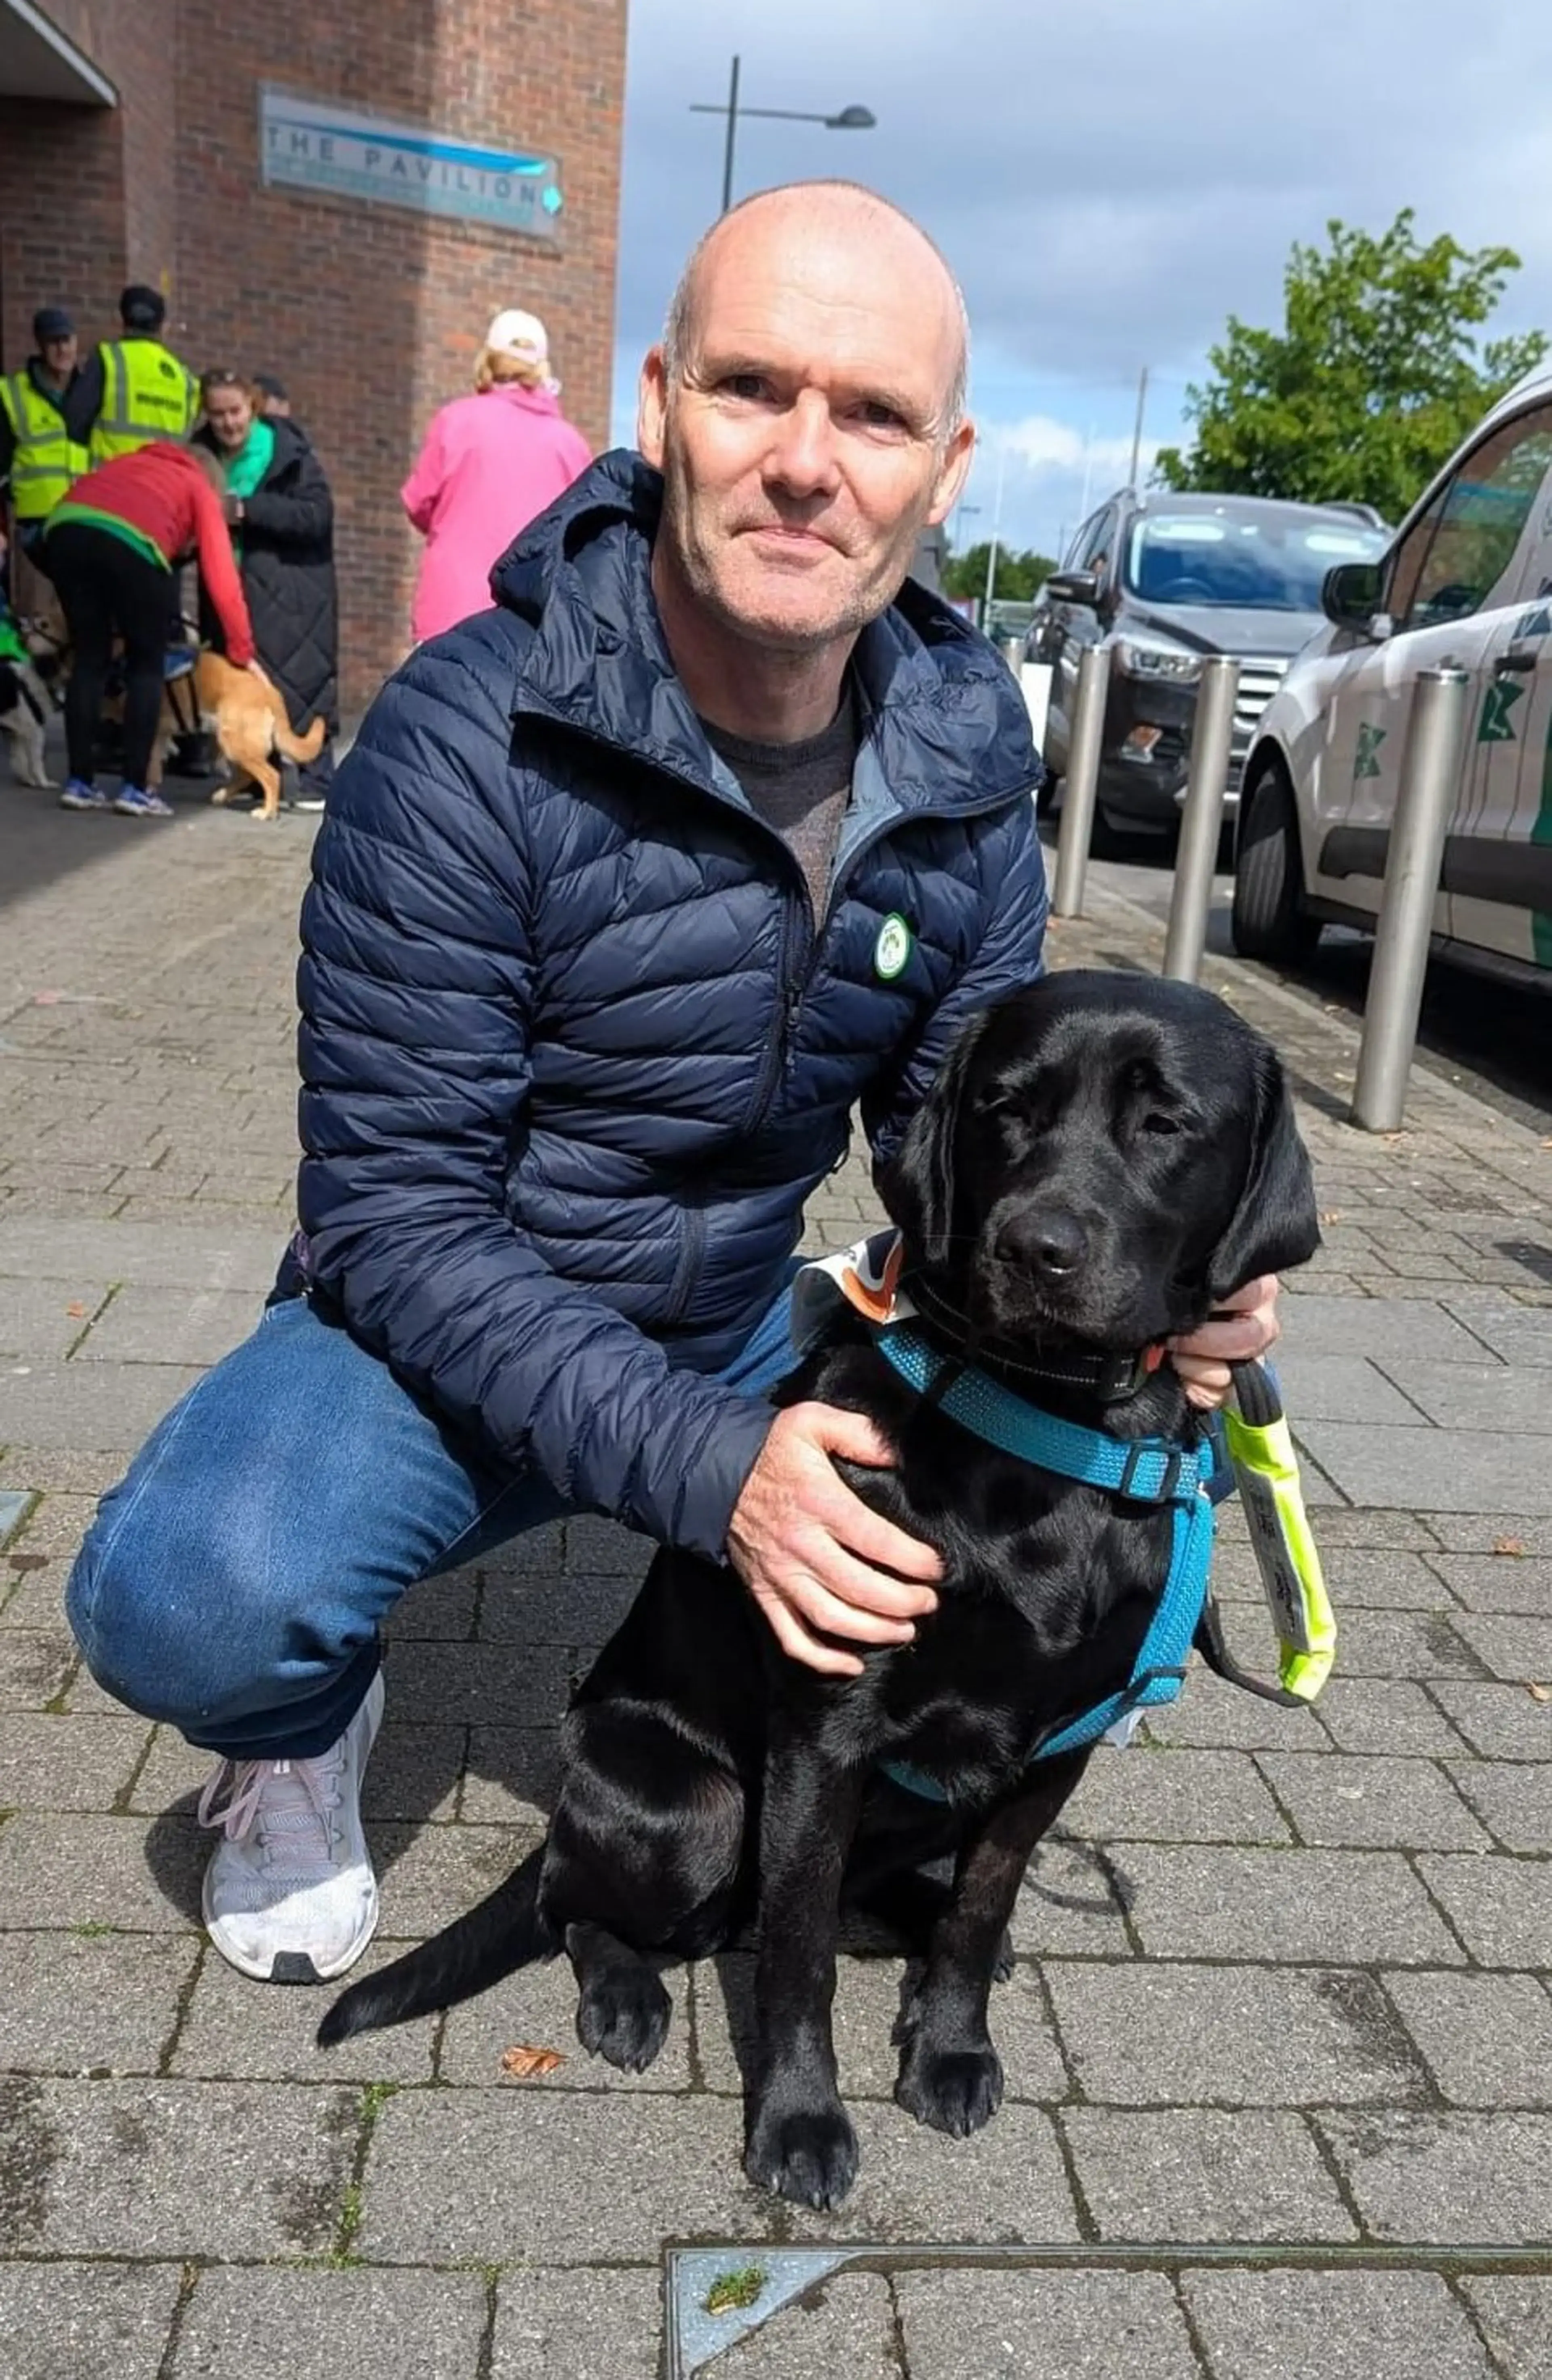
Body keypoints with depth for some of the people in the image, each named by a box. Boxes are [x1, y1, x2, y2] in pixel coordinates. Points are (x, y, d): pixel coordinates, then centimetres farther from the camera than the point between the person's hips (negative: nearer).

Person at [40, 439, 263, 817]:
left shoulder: (130, 463, 40)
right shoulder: (201, 491, 27)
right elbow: (222, 578, 19)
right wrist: (242, 651, 24)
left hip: (65, 528, 4)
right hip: (131, 542, -4)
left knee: (89, 658, 16)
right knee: (146, 665, 11)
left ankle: (79, 783, 13)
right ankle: (134, 789, 6)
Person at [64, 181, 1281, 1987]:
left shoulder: (966, 776, -7)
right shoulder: (467, 742, -23)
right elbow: (397, 1220, -21)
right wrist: (705, 1465, -33)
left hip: (736, 1340, 5)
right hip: (438, 1338, -4)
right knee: (184, 1597, -33)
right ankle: (303, 1733, 6)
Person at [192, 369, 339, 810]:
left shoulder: (288, 451, -9)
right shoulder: (203, 452, 6)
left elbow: (318, 514, -19)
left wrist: (247, 509, -24)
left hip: (289, 588, -5)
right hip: (230, 588, 6)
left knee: (297, 680, -10)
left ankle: (318, 781, -6)